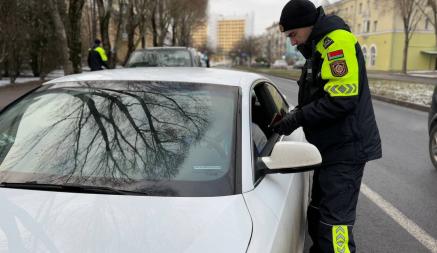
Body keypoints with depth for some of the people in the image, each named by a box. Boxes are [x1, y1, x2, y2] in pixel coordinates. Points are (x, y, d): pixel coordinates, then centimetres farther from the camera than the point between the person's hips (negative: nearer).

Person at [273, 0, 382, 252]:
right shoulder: (319, 47, 17)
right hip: (331, 147, 10)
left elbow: (342, 99, -24)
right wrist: (295, 114, 6)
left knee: (335, 220, -9)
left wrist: (298, 118, -17)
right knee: (318, 215, 19)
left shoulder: (337, 41, -15)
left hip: (346, 149, -10)